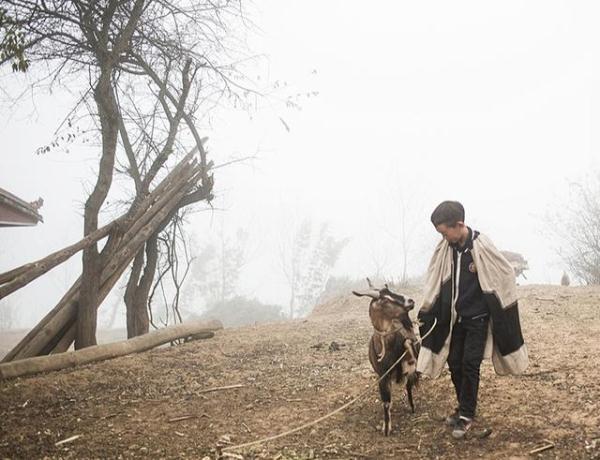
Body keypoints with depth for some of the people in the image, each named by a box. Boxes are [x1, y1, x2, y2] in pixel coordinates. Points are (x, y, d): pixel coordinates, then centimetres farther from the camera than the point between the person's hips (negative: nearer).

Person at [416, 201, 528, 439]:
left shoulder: (482, 246, -19)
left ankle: (467, 415, 7)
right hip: (455, 318, 5)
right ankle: (464, 407, 23)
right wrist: (425, 313, 4)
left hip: (478, 318, -5)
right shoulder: (444, 248, -6)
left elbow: (506, 275, -8)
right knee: (454, 362, 6)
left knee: (470, 364, -5)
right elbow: (435, 282, 4)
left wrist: (503, 310, -4)